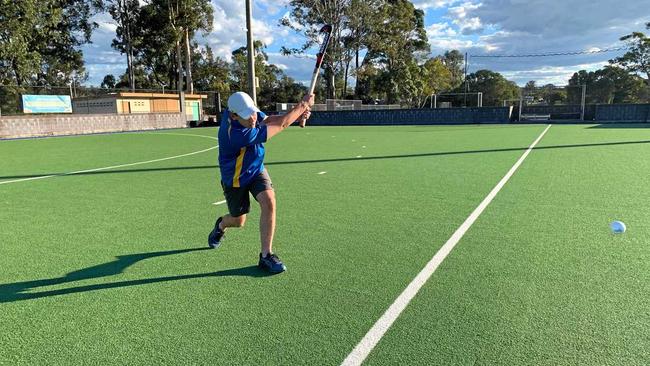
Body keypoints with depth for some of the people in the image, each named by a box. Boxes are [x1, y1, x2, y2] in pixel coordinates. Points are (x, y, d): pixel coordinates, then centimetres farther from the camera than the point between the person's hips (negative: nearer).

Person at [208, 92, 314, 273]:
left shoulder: (247, 110, -19)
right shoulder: (236, 134, -40)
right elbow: (280, 126, -37)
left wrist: (298, 114, -30)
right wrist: (303, 104, -30)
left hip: (256, 169, 5)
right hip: (235, 178, -5)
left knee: (269, 202, -21)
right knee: (238, 221, 13)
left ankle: (266, 255, -10)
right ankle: (221, 225, 53)